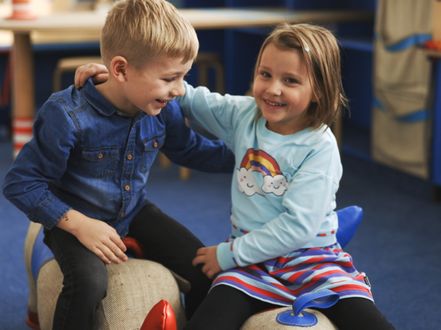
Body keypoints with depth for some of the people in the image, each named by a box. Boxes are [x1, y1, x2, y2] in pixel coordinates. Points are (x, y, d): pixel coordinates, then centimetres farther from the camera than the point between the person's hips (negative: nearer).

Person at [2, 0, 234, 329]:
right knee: (89, 283, -35)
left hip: (135, 213, 6)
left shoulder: (164, 109, -10)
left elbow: (190, 150, 12)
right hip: (77, 219, -5)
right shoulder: (68, 116, -28)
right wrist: (80, 225, -28)